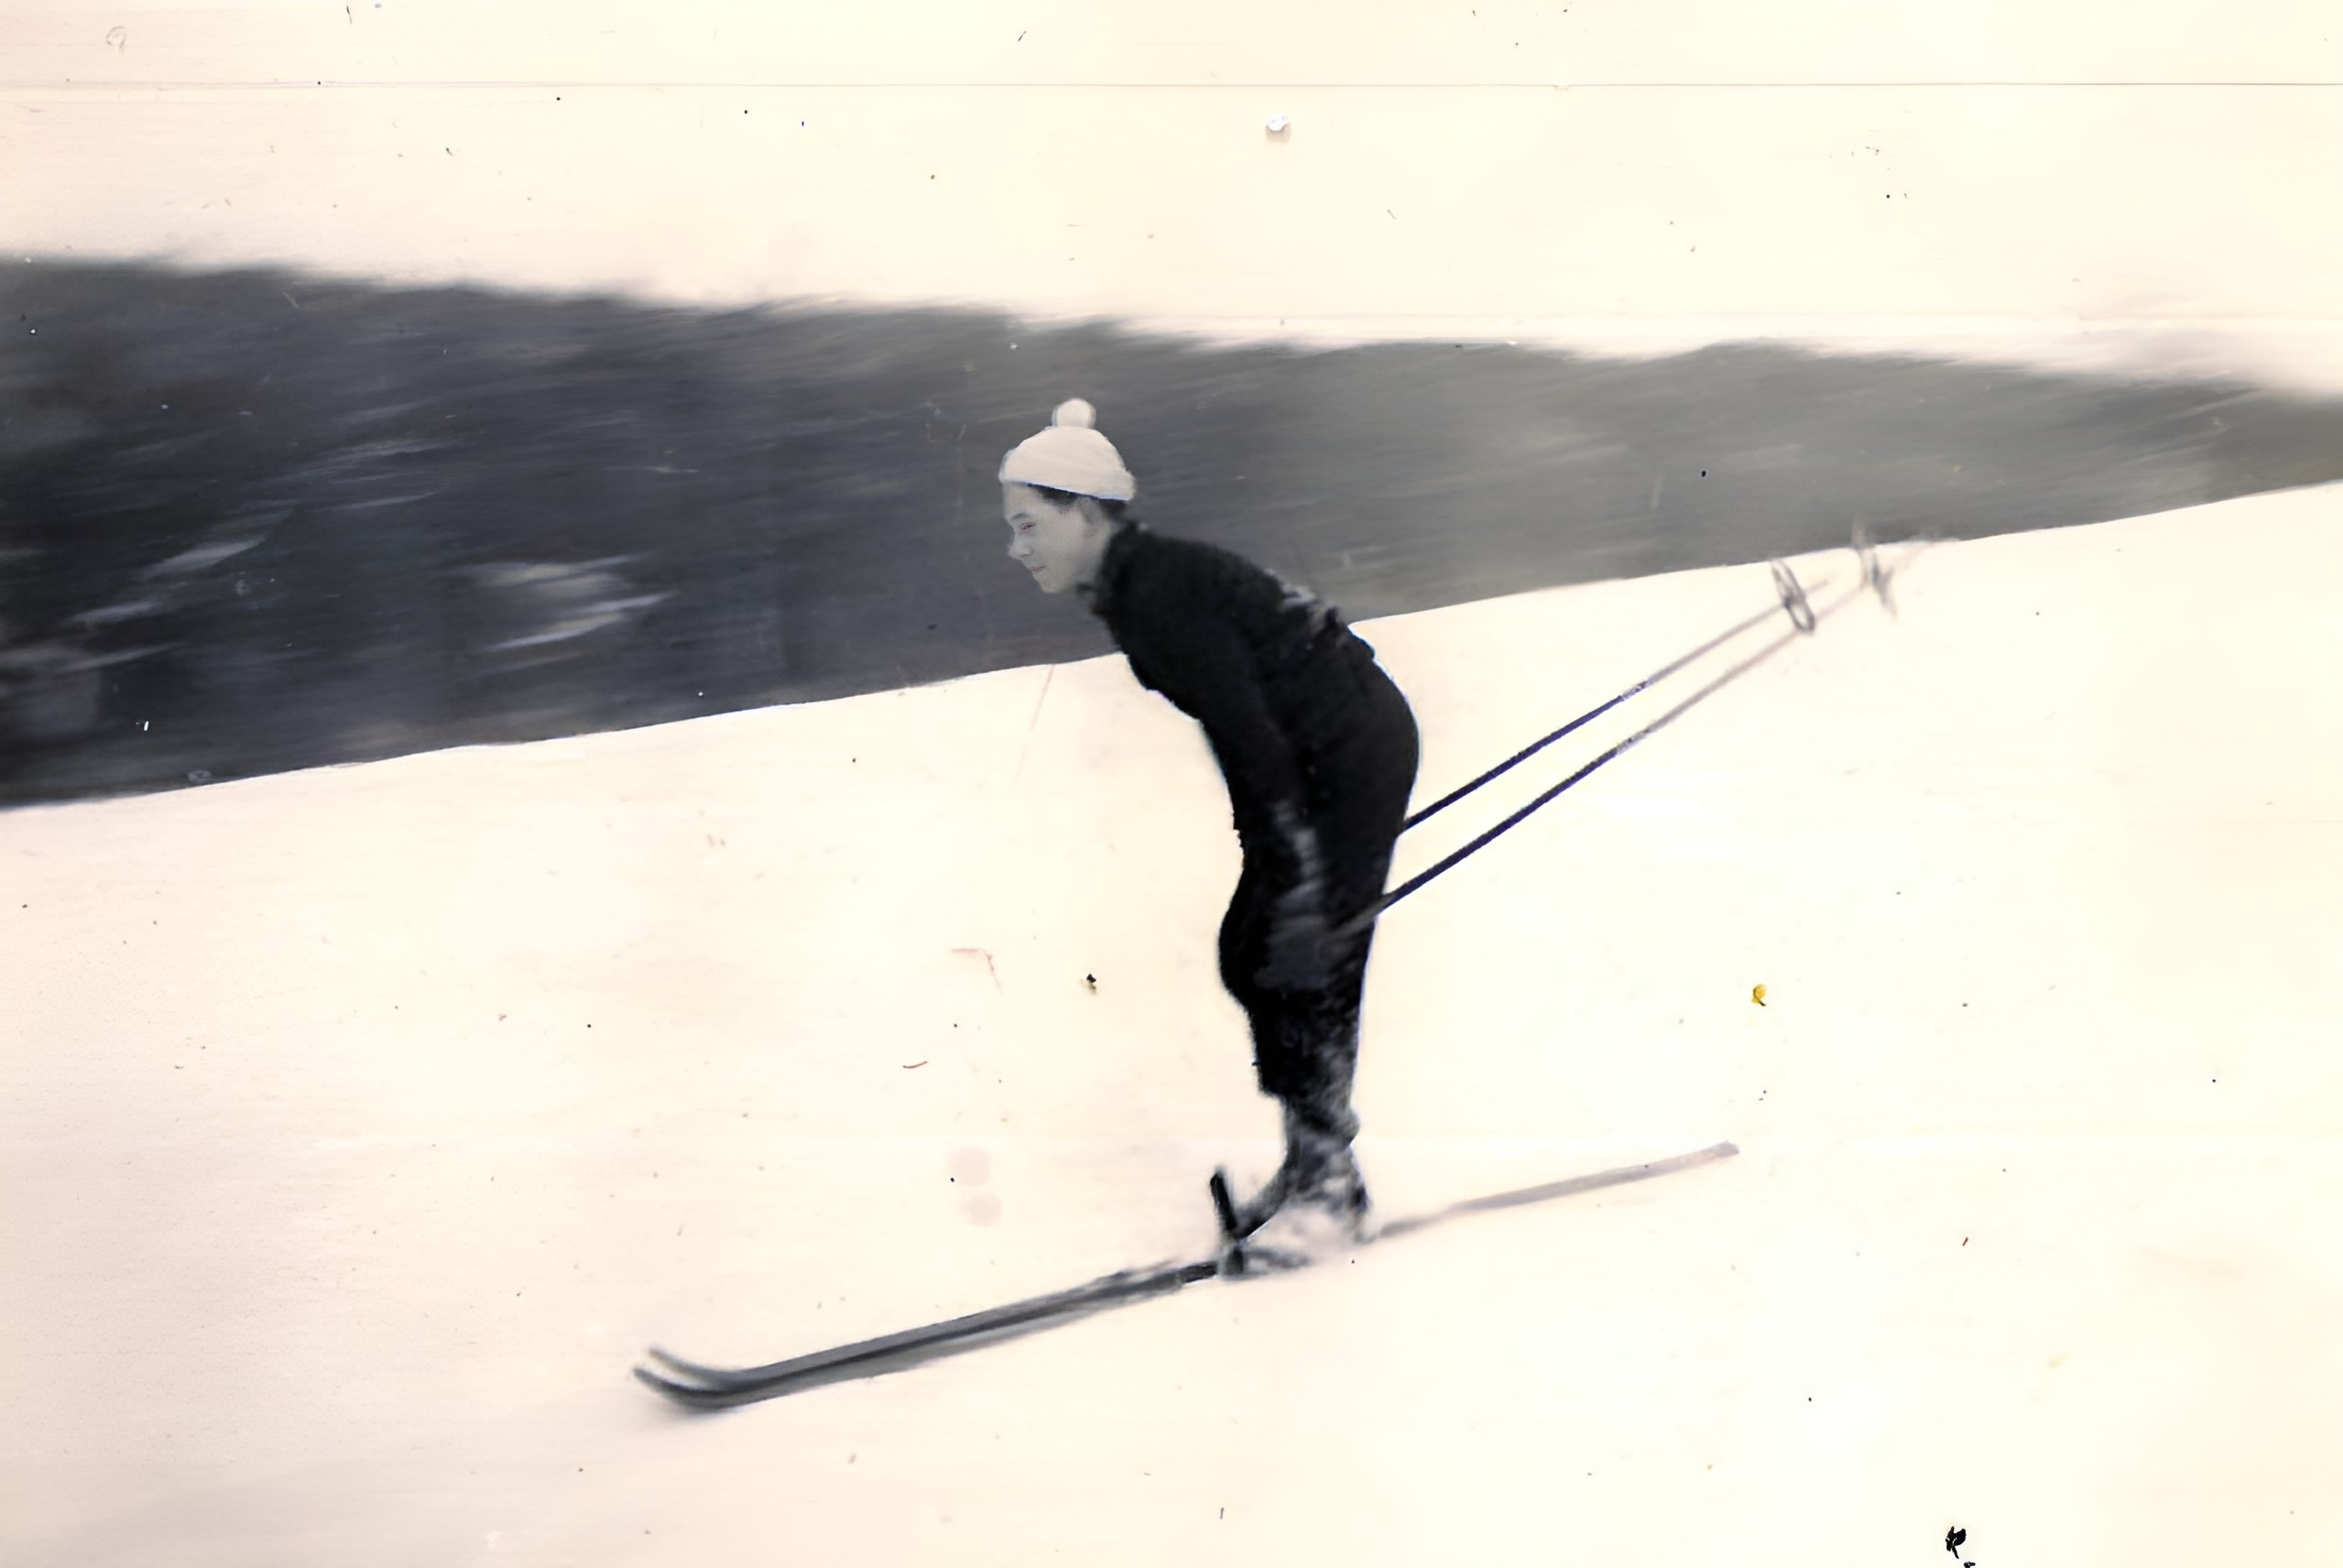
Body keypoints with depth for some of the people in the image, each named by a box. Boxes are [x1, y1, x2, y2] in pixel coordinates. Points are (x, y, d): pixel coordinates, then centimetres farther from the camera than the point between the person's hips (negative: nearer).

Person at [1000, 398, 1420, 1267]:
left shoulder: (1159, 593, -22)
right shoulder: (1138, 586, 7)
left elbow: (1249, 735, -26)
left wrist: (1301, 876, -27)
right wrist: (1264, 858, 18)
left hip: (1357, 754, -10)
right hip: (1322, 761, 10)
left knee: (1305, 963, -6)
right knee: (1250, 955, 11)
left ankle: (1334, 1192, 4)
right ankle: (1310, 1165, 20)